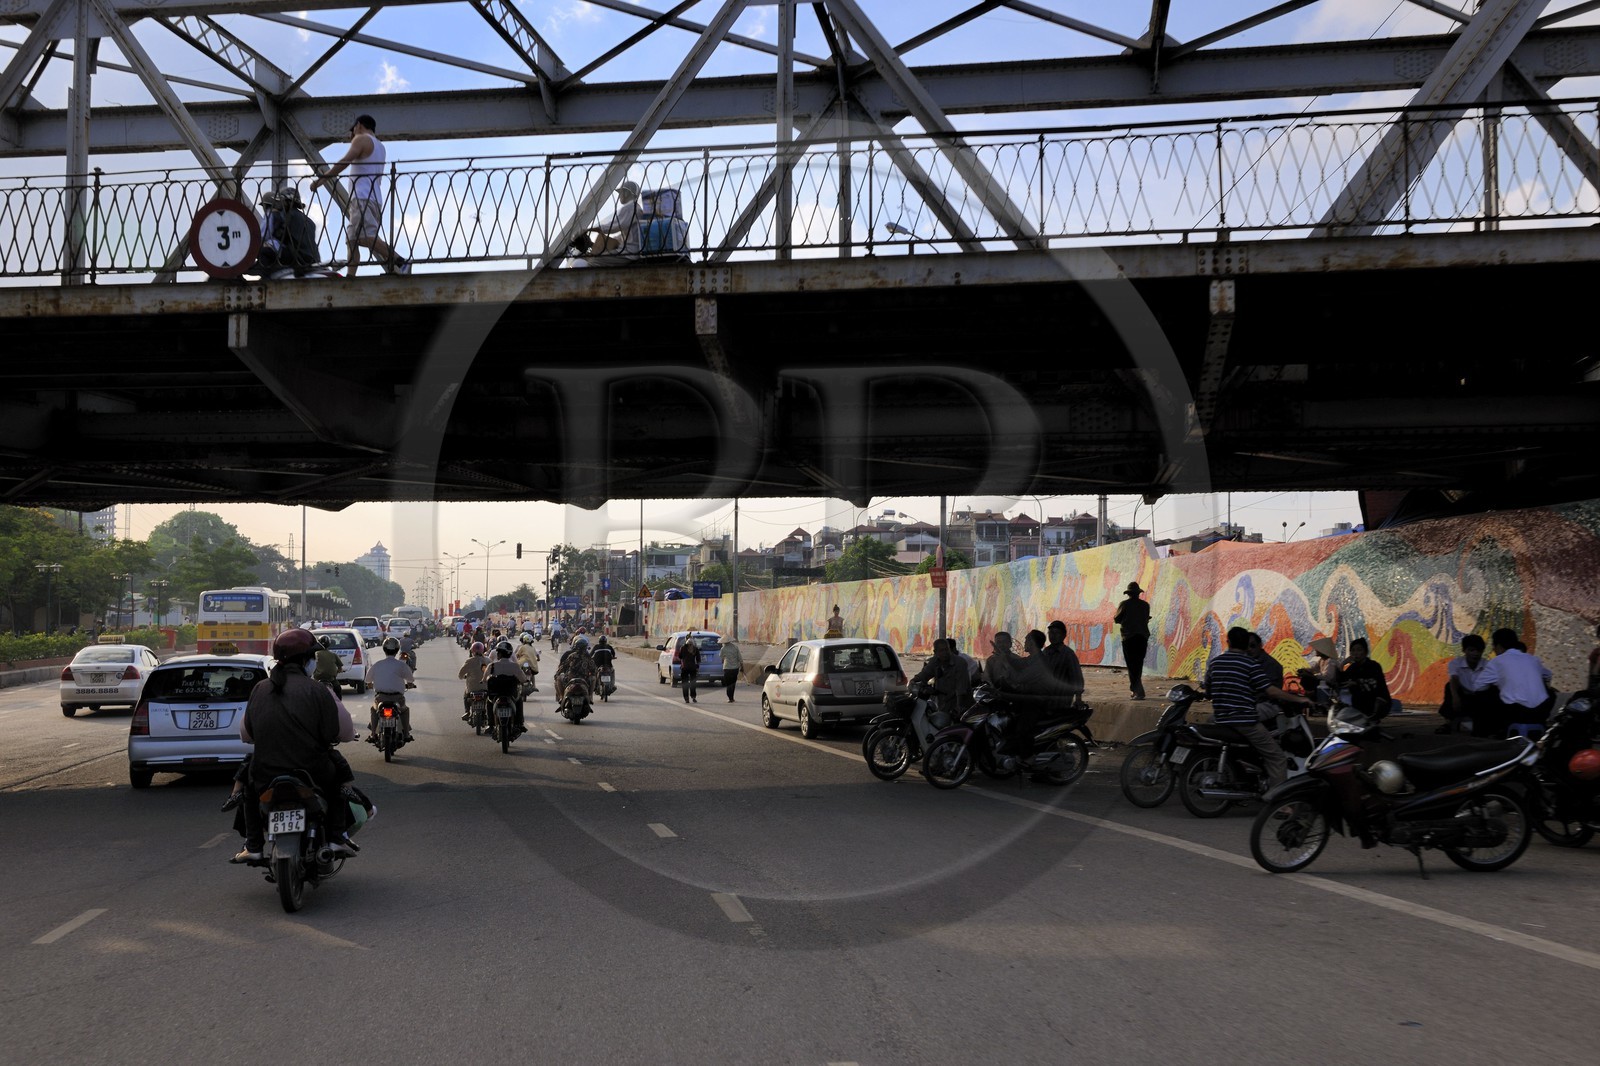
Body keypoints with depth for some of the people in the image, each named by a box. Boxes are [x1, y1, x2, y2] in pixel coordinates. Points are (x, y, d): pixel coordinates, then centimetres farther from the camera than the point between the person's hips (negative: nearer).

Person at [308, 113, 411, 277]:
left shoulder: (361, 139, 1)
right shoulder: (380, 146, 27)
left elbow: (344, 162, -12)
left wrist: (321, 180, -12)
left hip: (363, 197, -9)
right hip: (375, 197, 9)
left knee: (366, 237, -22)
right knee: (352, 238, 6)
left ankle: (399, 262, -32)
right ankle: (350, 276, -2)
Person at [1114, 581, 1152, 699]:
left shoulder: (1124, 604, -7)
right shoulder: (1145, 605, 3)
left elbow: (1117, 619, -1)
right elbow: (1146, 620, 12)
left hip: (1128, 637, -4)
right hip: (1142, 636, 4)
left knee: (1132, 665, -2)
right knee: (1139, 664, 14)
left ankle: (1139, 691, -12)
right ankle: (1134, 689, 20)